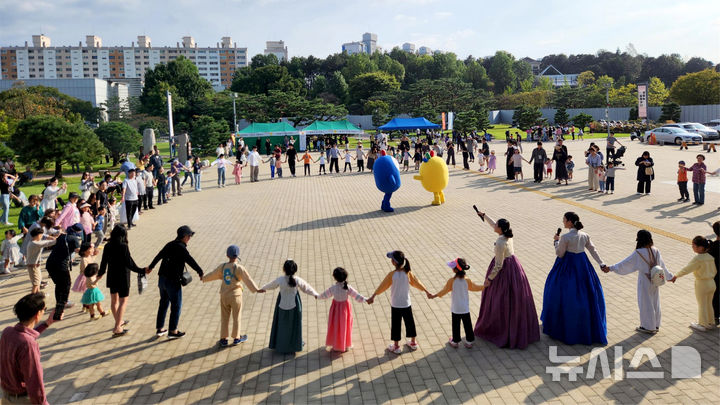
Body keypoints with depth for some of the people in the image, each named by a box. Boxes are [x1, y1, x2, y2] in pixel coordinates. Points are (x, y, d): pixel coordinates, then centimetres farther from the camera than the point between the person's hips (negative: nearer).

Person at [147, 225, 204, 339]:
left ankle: (159, 329, 26)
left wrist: (150, 267, 41)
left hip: (162, 279, 8)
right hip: (173, 281, -8)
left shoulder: (169, 245, 11)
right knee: (176, 306, 3)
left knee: (163, 303, 19)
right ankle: (172, 331, 9)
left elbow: (158, 256, 26)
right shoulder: (181, 248, -15)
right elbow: (191, 261, -26)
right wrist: (201, 273, -27)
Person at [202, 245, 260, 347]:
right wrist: (256, 289, -31)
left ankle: (224, 339, 19)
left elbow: (213, 274, 13)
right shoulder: (239, 268, -16)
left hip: (224, 296, 4)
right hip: (235, 296, -4)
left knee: (224, 318, 13)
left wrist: (204, 278, 31)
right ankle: (236, 338, 23)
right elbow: (247, 279, -25)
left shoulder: (222, 266, -3)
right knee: (237, 317, 12)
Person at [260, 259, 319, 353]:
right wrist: (315, 294, 16)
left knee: (282, 324, 17)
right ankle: (295, 343, 30)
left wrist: (262, 289, 23)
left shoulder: (280, 280, -18)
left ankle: (280, 344, 30)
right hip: (294, 305, 0)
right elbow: (306, 287, -3)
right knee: (294, 324, 17)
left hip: (282, 305, 1)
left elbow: (271, 285, 2)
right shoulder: (297, 280, -19)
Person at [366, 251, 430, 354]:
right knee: (410, 322, 19)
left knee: (395, 325, 11)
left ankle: (396, 346, 22)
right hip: (406, 304, 3)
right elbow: (417, 283, 0)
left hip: (395, 305, -3)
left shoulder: (392, 275, -21)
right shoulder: (408, 273, -12)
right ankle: (413, 343, 33)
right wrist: (427, 292, 15)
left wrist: (373, 296, -5)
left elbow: (382, 286, -14)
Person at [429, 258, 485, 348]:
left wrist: (434, 296, 4)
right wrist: (484, 286, 23)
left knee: (456, 325, 12)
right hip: (465, 309, 2)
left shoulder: (452, 281, -17)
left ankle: (455, 341, 23)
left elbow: (444, 291, -8)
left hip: (455, 309, -2)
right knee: (467, 325, 12)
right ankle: (469, 342, 21)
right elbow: (475, 287, 6)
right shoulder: (467, 280, -10)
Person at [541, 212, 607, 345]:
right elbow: (593, 250, 3)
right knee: (587, 292, 18)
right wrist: (601, 264, 8)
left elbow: (559, 253, -12)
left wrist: (556, 241, 2)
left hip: (568, 266, -5)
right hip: (583, 265, 5)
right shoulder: (585, 236, -1)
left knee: (567, 293, 11)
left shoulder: (565, 238, -20)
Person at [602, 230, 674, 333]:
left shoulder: (638, 253, -21)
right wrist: (669, 276, 20)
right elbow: (662, 265, 7)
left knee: (645, 303, 8)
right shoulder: (656, 251, -3)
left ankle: (648, 327, 18)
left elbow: (625, 263, -15)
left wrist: (611, 268, -7)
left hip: (645, 281, -6)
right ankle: (656, 325, 29)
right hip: (655, 280, 6)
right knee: (655, 302, 17)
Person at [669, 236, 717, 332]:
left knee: (702, 305, 10)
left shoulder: (698, 259, -22)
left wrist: (676, 276, -9)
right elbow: (714, 271, 8)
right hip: (712, 283, 7)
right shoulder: (710, 257, -1)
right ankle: (711, 323, 33)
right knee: (709, 304, 21)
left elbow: (686, 269, -20)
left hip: (701, 284, -7)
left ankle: (703, 325, 23)